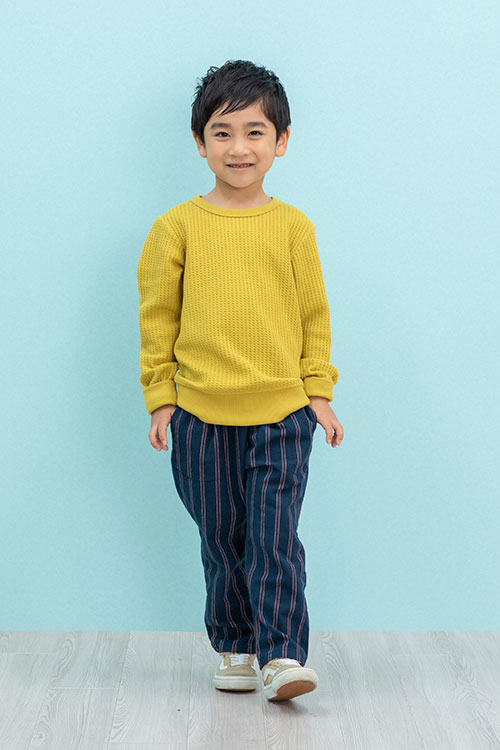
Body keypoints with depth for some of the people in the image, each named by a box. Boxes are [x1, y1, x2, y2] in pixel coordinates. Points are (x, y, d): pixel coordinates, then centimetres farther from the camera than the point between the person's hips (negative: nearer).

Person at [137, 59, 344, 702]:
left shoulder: (293, 226, 2)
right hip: (201, 411, 1)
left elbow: (313, 313, 9)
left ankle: (282, 655, -2)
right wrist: (159, 398, 2)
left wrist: (318, 392, 6)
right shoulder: (177, 227, 0)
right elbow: (157, 316, 4)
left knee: (274, 537, -7)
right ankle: (234, 649, 23)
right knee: (221, 539, 9)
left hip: (282, 410, 0)